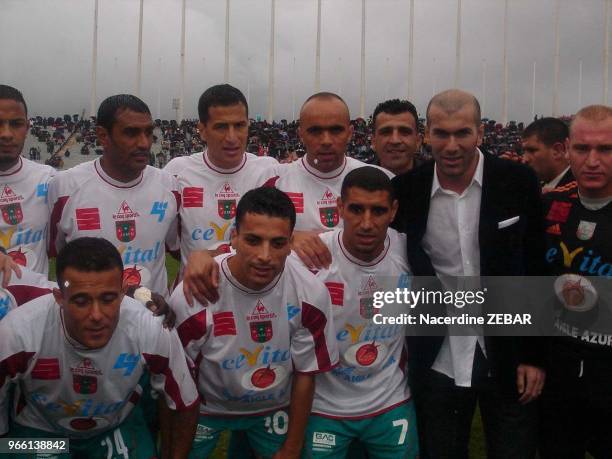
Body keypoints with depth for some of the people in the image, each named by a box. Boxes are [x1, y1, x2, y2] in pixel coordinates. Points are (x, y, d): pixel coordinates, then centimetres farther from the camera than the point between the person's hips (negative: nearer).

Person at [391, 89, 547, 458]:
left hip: (509, 359, -1)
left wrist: (535, 355, -5)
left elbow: (539, 271, -4)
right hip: (438, 362, 1)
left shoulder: (519, 182, -8)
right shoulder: (406, 189, -5)